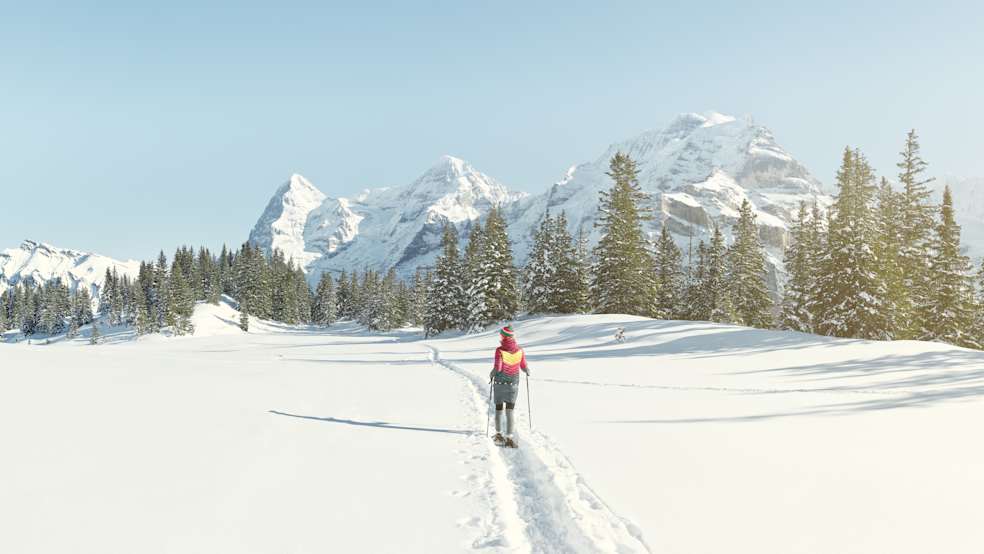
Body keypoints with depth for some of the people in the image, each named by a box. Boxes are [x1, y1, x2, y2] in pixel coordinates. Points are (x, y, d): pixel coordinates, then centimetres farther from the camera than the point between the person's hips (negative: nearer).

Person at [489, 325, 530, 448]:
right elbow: (524, 367, 1)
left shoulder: (500, 350, -15)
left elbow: (497, 368, -20)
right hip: (513, 384, 1)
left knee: (499, 409, 16)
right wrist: (528, 372, 24)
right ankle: (509, 438, -11)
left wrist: (491, 375, 1)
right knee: (509, 411, 0)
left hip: (499, 383, -1)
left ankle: (498, 435, 27)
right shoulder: (520, 350, -5)